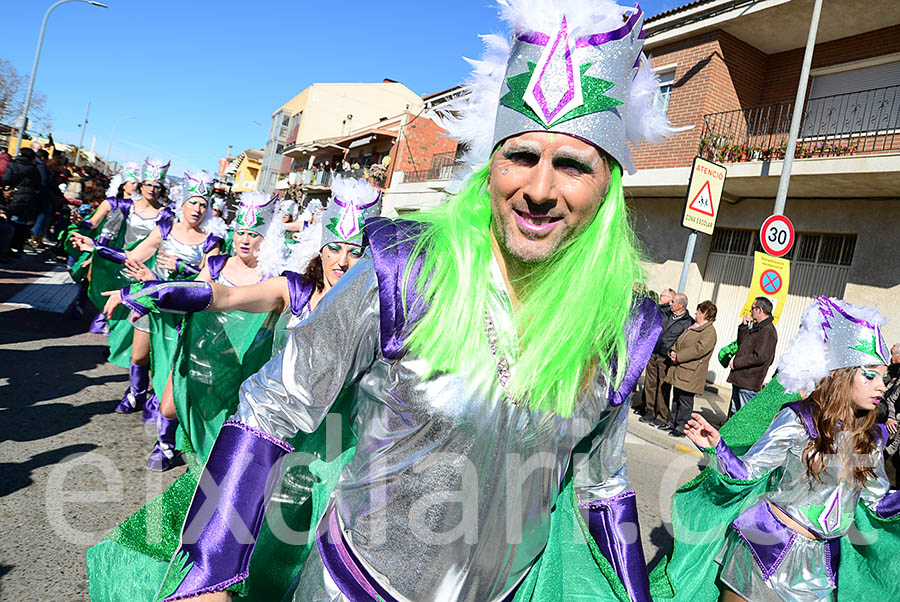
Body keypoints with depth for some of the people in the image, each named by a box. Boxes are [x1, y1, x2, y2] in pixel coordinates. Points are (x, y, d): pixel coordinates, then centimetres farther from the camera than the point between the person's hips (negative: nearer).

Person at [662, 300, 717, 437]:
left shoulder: (709, 331, -12)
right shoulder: (692, 327, 17)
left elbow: (699, 349, -22)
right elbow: (679, 342, 22)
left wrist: (678, 357, -20)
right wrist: (673, 352, 1)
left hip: (690, 373, -9)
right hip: (679, 370, 9)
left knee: (685, 400, -3)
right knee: (676, 398, 15)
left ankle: (681, 428, 5)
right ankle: (672, 423, 25)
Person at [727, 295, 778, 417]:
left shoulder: (768, 331, -16)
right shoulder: (755, 327, 15)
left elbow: (759, 357, -23)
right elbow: (741, 344, 20)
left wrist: (736, 363, -14)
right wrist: (743, 326, 8)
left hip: (749, 383, -10)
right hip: (739, 379, 10)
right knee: (734, 413, 17)